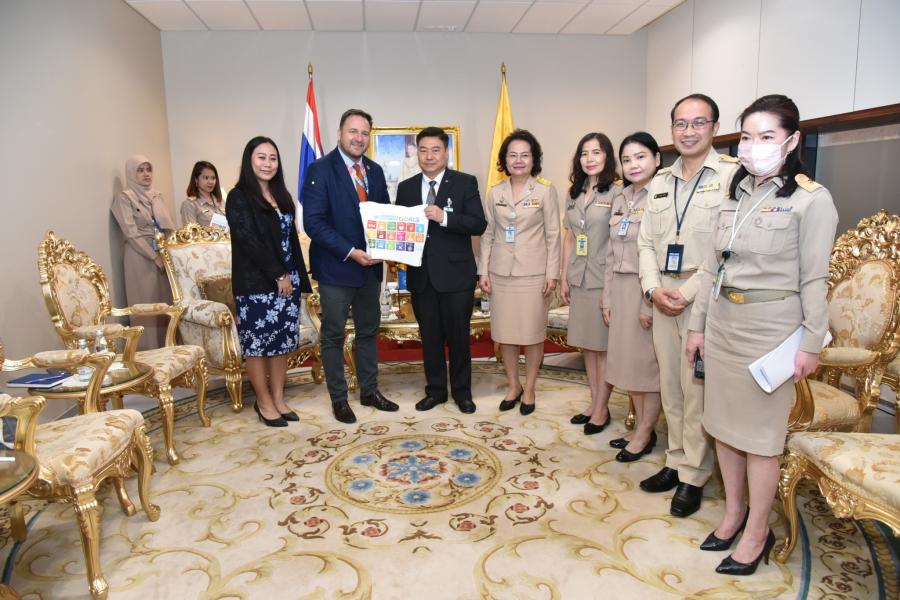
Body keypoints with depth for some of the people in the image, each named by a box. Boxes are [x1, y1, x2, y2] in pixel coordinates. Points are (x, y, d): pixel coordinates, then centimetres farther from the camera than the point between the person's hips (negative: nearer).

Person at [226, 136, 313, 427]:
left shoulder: (281, 195, 13)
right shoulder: (238, 198, -6)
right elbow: (250, 243, -14)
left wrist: (299, 278, 9)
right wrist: (278, 275, -14)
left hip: (287, 280, 7)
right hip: (256, 284, -6)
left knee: (283, 343, 10)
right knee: (257, 345, 3)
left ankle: (278, 399, 22)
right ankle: (264, 402, 16)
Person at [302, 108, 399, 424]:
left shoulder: (375, 171, 8)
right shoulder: (320, 169, -10)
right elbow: (313, 222, -17)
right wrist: (351, 252, -22)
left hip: (370, 265, 6)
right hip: (336, 267, -6)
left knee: (368, 331, 16)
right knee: (333, 335, 6)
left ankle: (370, 391, 31)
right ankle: (338, 398, 21)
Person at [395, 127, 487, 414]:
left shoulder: (465, 183, -3)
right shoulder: (406, 187, 8)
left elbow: (479, 224, -12)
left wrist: (444, 217, -24)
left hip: (455, 274, -3)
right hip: (421, 275, 3)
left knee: (458, 336, 9)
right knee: (429, 337, 13)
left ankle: (462, 391, 26)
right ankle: (435, 390, 29)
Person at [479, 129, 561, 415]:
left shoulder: (546, 190, -2)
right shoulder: (495, 193, 7)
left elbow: (553, 235, -2)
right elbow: (487, 234, 9)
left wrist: (552, 273, -7)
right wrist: (484, 270, 4)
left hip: (533, 272, -3)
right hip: (501, 272, 3)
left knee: (533, 333, 4)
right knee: (504, 332, 8)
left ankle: (529, 389, 20)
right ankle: (513, 386, 25)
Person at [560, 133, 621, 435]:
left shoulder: (617, 192, -6)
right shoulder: (574, 194, 13)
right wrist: (564, 278, 12)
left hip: (605, 278, -6)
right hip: (579, 278, 6)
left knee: (604, 346, 2)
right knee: (586, 344, 12)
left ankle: (602, 409, 13)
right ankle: (594, 403, 23)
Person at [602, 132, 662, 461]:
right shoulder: (620, 199, 12)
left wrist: (650, 302, -17)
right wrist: (607, 296, 11)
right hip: (620, 289, 7)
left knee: (649, 362, 4)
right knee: (629, 360, 13)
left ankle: (645, 434, 18)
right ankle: (640, 426, 28)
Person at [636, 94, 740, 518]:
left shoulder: (733, 175, -6)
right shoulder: (659, 183, 14)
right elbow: (646, 243, 12)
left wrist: (688, 292, -16)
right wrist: (653, 288, -3)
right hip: (663, 297, 6)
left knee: (696, 389, 0)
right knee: (669, 386, 13)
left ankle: (693, 476, 16)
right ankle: (676, 462, 28)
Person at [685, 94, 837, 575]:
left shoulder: (811, 200, -8)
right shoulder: (734, 195, 10)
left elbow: (814, 279, -8)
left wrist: (811, 343, -8)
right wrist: (698, 323, 11)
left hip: (770, 326, -6)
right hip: (722, 322, 6)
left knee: (760, 435, 3)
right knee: (723, 422, 13)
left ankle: (757, 532, 20)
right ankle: (734, 512, 31)